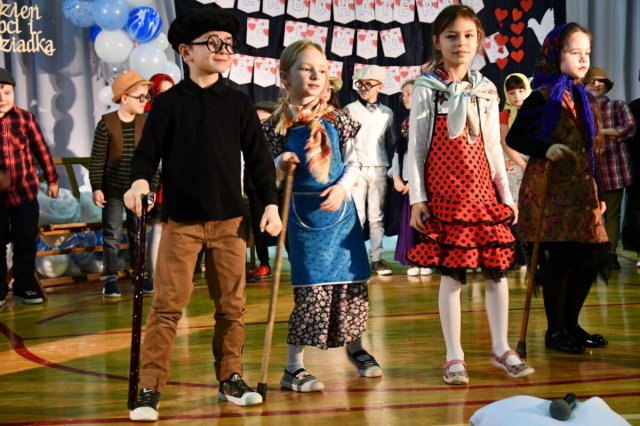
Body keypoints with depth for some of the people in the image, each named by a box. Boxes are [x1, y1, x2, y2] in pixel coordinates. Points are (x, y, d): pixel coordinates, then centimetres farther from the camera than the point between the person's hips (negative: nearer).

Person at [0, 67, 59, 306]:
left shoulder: (24, 118, -2)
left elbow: (41, 149, 4)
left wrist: (51, 179, 8)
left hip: (25, 192, 1)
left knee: (26, 242, 6)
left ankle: (24, 287, 20)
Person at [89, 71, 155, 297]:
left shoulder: (146, 123, -3)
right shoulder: (106, 123, -10)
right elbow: (97, 160, -7)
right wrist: (96, 187, -9)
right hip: (113, 189, -2)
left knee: (138, 234, 9)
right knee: (112, 234, 3)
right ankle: (111, 278, 10)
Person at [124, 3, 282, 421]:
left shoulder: (239, 104, 6)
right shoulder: (168, 104, 1)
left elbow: (259, 157, 8)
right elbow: (148, 152, -1)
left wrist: (271, 203, 2)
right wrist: (140, 181, -21)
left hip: (229, 221, 3)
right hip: (181, 221, -2)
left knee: (232, 305, 8)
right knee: (167, 306, -6)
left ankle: (231, 379, 22)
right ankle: (150, 389, -2)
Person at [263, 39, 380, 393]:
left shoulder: (336, 120, 2)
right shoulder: (279, 125, -4)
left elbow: (354, 163, 4)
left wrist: (342, 187, -13)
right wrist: (280, 164, -18)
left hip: (340, 209, 3)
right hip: (304, 214, -3)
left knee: (353, 281, 10)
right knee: (311, 287, -7)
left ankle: (355, 347, 35)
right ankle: (293, 367, 3)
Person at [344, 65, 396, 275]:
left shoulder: (387, 113, 11)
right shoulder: (350, 110, 2)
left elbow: (391, 142, 18)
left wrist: (391, 167, 10)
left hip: (379, 169, 3)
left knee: (377, 216, 4)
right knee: (357, 216, -6)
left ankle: (377, 258, 8)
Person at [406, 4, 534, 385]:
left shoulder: (486, 90, 11)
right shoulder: (427, 89, 0)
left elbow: (493, 147, 15)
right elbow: (416, 147, -1)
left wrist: (506, 193, 11)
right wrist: (417, 197, -6)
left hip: (481, 189, 4)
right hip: (444, 190, -4)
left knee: (497, 269, 3)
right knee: (452, 273, -2)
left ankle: (501, 349, 17)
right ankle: (454, 357, 8)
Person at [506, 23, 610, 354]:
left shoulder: (586, 100, 15)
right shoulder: (544, 96, -6)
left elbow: (592, 150, 18)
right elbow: (514, 139, -8)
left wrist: (599, 194, 17)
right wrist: (546, 149, -24)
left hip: (581, 189, 8)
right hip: (549, 189, -7)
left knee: (593, 256, 6)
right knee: (557, 258, -6)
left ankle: (570, 324, 21)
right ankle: (555, 330, 7)